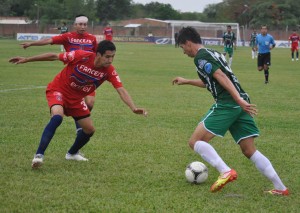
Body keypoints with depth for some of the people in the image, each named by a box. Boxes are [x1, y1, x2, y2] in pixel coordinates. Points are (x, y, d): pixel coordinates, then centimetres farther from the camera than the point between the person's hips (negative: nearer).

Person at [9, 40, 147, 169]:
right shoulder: (81, 56, -28)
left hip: (76, 99, 6)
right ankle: (39, 155, -31)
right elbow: (54, 56, -16)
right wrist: (26, 60, -11)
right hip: (58, 90, -5)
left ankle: (72, 153, 35)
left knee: (89, 129, 6)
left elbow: (121, 90, -21)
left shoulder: (109, 70, -18)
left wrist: (133, 108, -38)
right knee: (57, 117, -34)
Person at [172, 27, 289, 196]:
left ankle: (226, 172, -22)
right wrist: (187, 81, 52)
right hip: (241, 104, 9)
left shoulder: (200, 57, -3)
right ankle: (280, 188, 2)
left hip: (227, 104, -9)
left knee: (195, 141, -4)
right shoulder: (214, 54, 26)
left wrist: (239, 100, -24)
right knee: (250, 150, 9)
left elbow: (222, 77, -15)